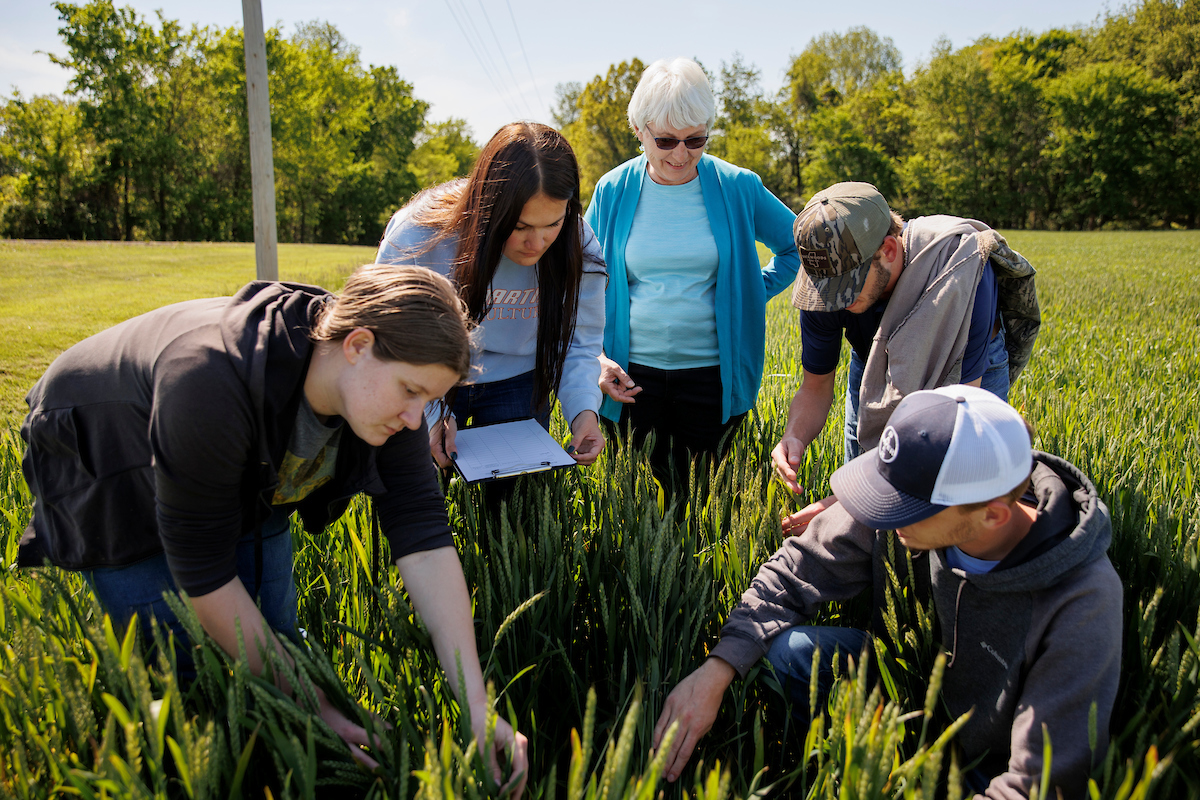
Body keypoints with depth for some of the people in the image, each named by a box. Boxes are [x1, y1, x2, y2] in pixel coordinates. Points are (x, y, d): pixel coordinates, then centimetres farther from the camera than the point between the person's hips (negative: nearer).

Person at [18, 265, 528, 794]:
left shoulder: (385, 383, -25)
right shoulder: (212, 378, -43)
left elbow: (424, 539, -28)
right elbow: (201, 571, -36)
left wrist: (478, 707, -33)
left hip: (246, 485, 5)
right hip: (107, 481, -4)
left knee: (277, 639, 1)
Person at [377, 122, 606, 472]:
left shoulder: (577, 248, -20)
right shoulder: (419, 234, -27)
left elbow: (578, 343, -9)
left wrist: (583, 408, -26)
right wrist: (430, 413, -27)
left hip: (516, 385, 2)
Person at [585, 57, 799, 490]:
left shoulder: (737, 188, -3)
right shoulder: (613, 192, -1)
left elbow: (798, 245, 13)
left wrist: (752, 294, 1)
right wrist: (595, 356, -5)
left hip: (711, 375, 0)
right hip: (633, 377, 1)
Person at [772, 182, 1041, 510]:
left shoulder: (961, 269, -43)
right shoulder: (826, 278, -30)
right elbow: (816, 387, -16)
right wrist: (795, 436, -40)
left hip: (968, 368, -3)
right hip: (875, 364, 3)